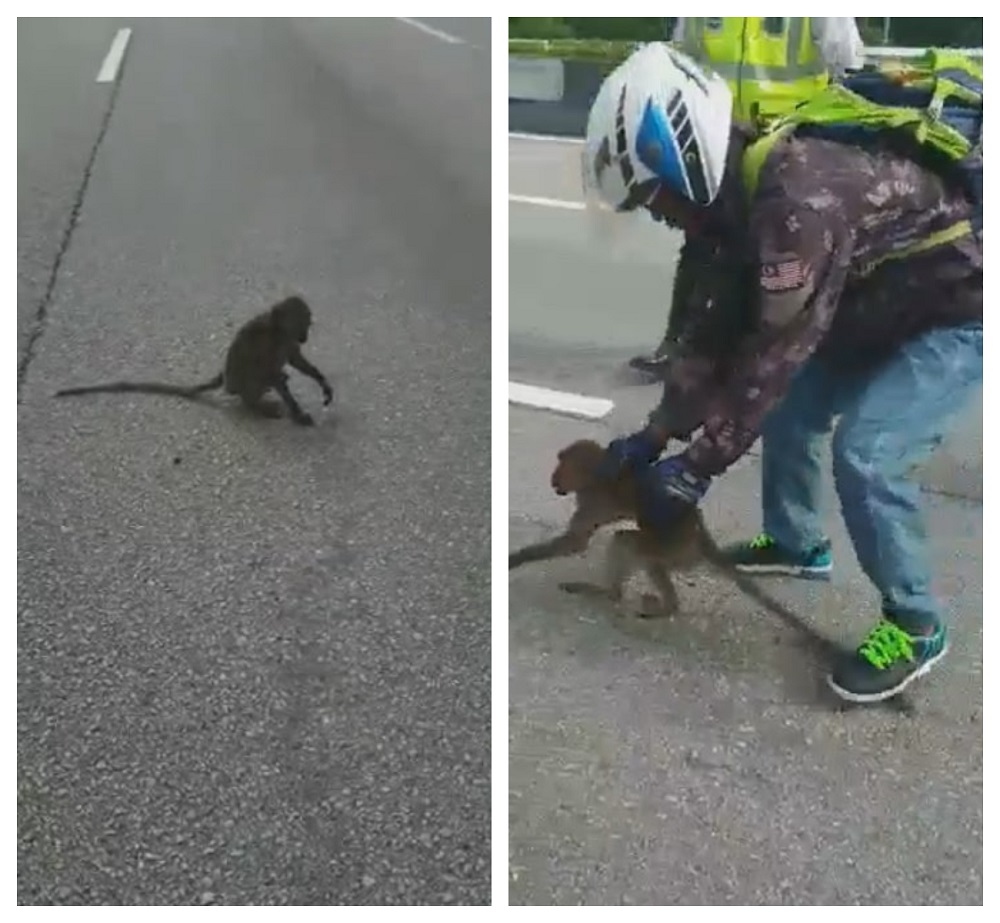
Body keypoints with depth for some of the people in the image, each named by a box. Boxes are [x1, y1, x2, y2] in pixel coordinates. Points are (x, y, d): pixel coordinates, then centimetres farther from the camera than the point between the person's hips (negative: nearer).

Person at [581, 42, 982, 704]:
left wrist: (697, 468, -24)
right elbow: (718, 322, 1)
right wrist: (656, 434, 0)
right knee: (790, 409, 12)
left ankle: (915, 627, -1)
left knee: (864, 456, -21)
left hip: (960, 314, -9)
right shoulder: (746, 197, -4)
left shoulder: (801, 199, -35)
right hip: (882, 312, 10)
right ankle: (798, 544, 34)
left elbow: (775, 350, -32)